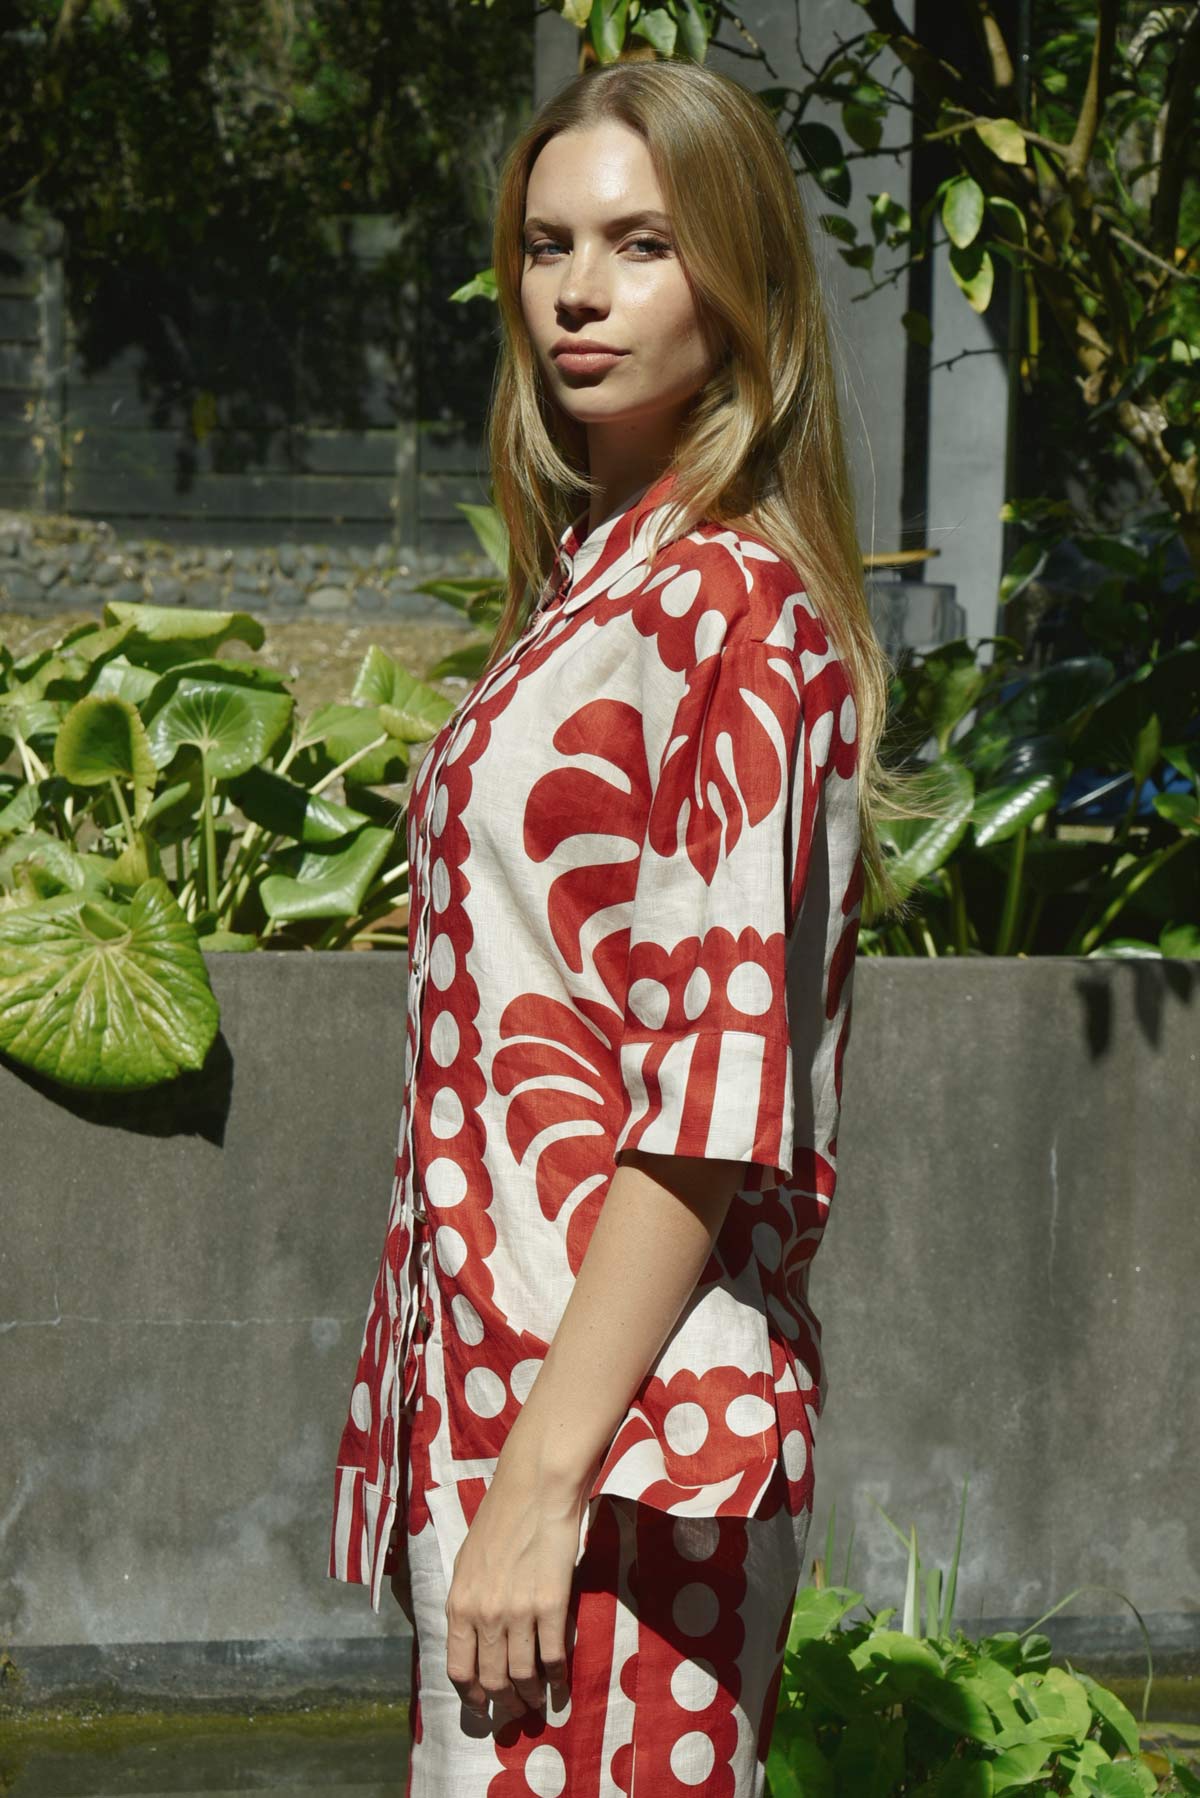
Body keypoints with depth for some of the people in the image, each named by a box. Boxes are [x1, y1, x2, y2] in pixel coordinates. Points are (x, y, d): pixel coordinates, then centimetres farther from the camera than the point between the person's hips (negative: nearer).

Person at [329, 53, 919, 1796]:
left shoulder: (728, 606, -13)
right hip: (507, 1394, 9)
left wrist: (547, 1475, -21)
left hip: (617, 1441, -9)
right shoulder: (597, 584, 15)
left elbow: (713, 1100, -19)